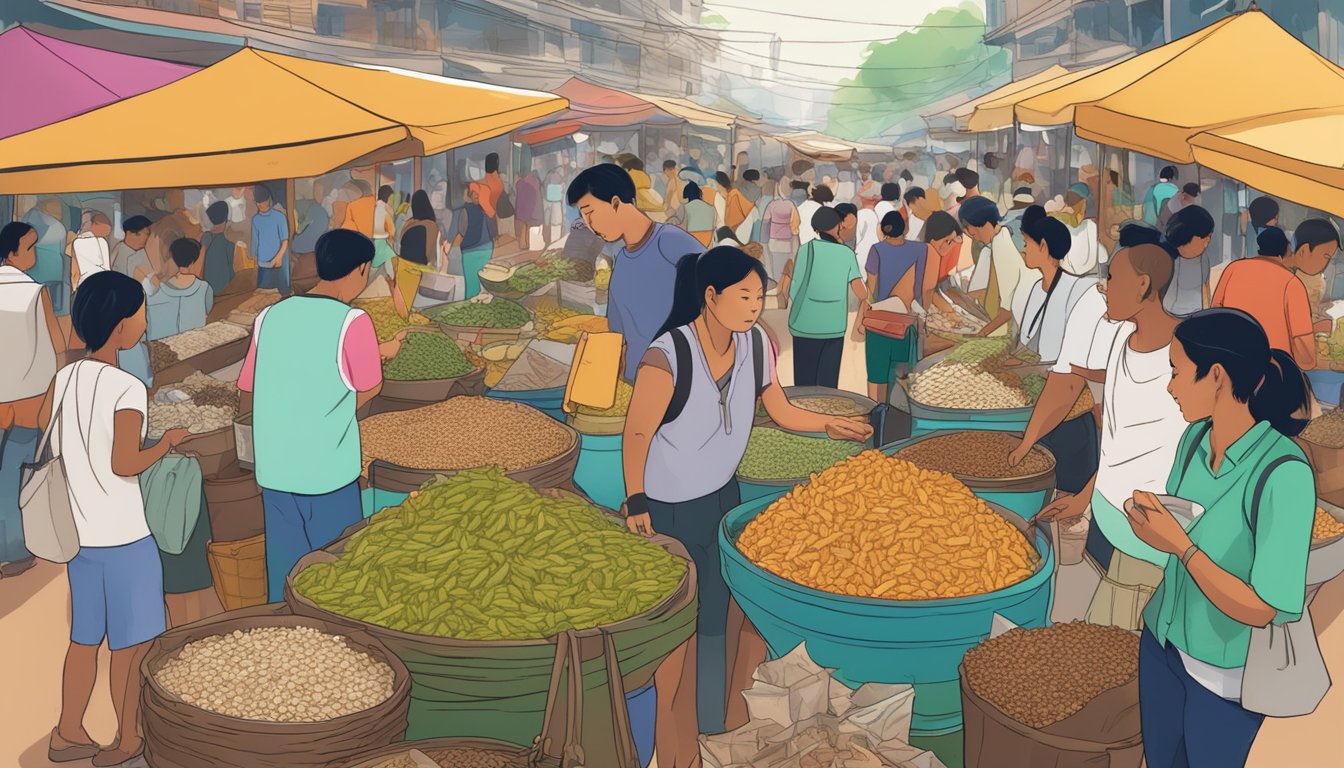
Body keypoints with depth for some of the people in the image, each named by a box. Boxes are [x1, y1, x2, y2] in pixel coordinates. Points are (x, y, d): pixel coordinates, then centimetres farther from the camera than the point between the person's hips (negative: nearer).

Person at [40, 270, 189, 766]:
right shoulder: (128, 389, -18)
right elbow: (124, 464, -22)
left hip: (77, 535, 7)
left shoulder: (63, 379, 2)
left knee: (84, 640, 20)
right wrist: (167, 443, -7)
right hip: (123, 538, -7)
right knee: (130, 647, 8)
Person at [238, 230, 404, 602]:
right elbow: (368, 391, -3)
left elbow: (247, 394, 9)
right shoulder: (352, 322, -12)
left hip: (274, 473, 5)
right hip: (329, 475, -5)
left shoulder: (270, 316, 3)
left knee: (283, 580, 14)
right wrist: (382, 353, 13)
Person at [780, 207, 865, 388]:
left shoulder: (806, 249, -5)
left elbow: (792, 293, -6)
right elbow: (862, 294, -4)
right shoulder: (847, 253, 1)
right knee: (828, 383, 7)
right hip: (834, 328, 2)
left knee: (805, 382, 6)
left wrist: (787, 272, 11)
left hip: (806, 327, -2)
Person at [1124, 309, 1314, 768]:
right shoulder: (1196, 438, -6)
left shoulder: (1282, 472, -28)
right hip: (1162, 642, 6)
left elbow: (1264, 610, -27)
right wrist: (1152, 519, -11)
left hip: (1225, 672, -6)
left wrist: (1181, 545, -29)